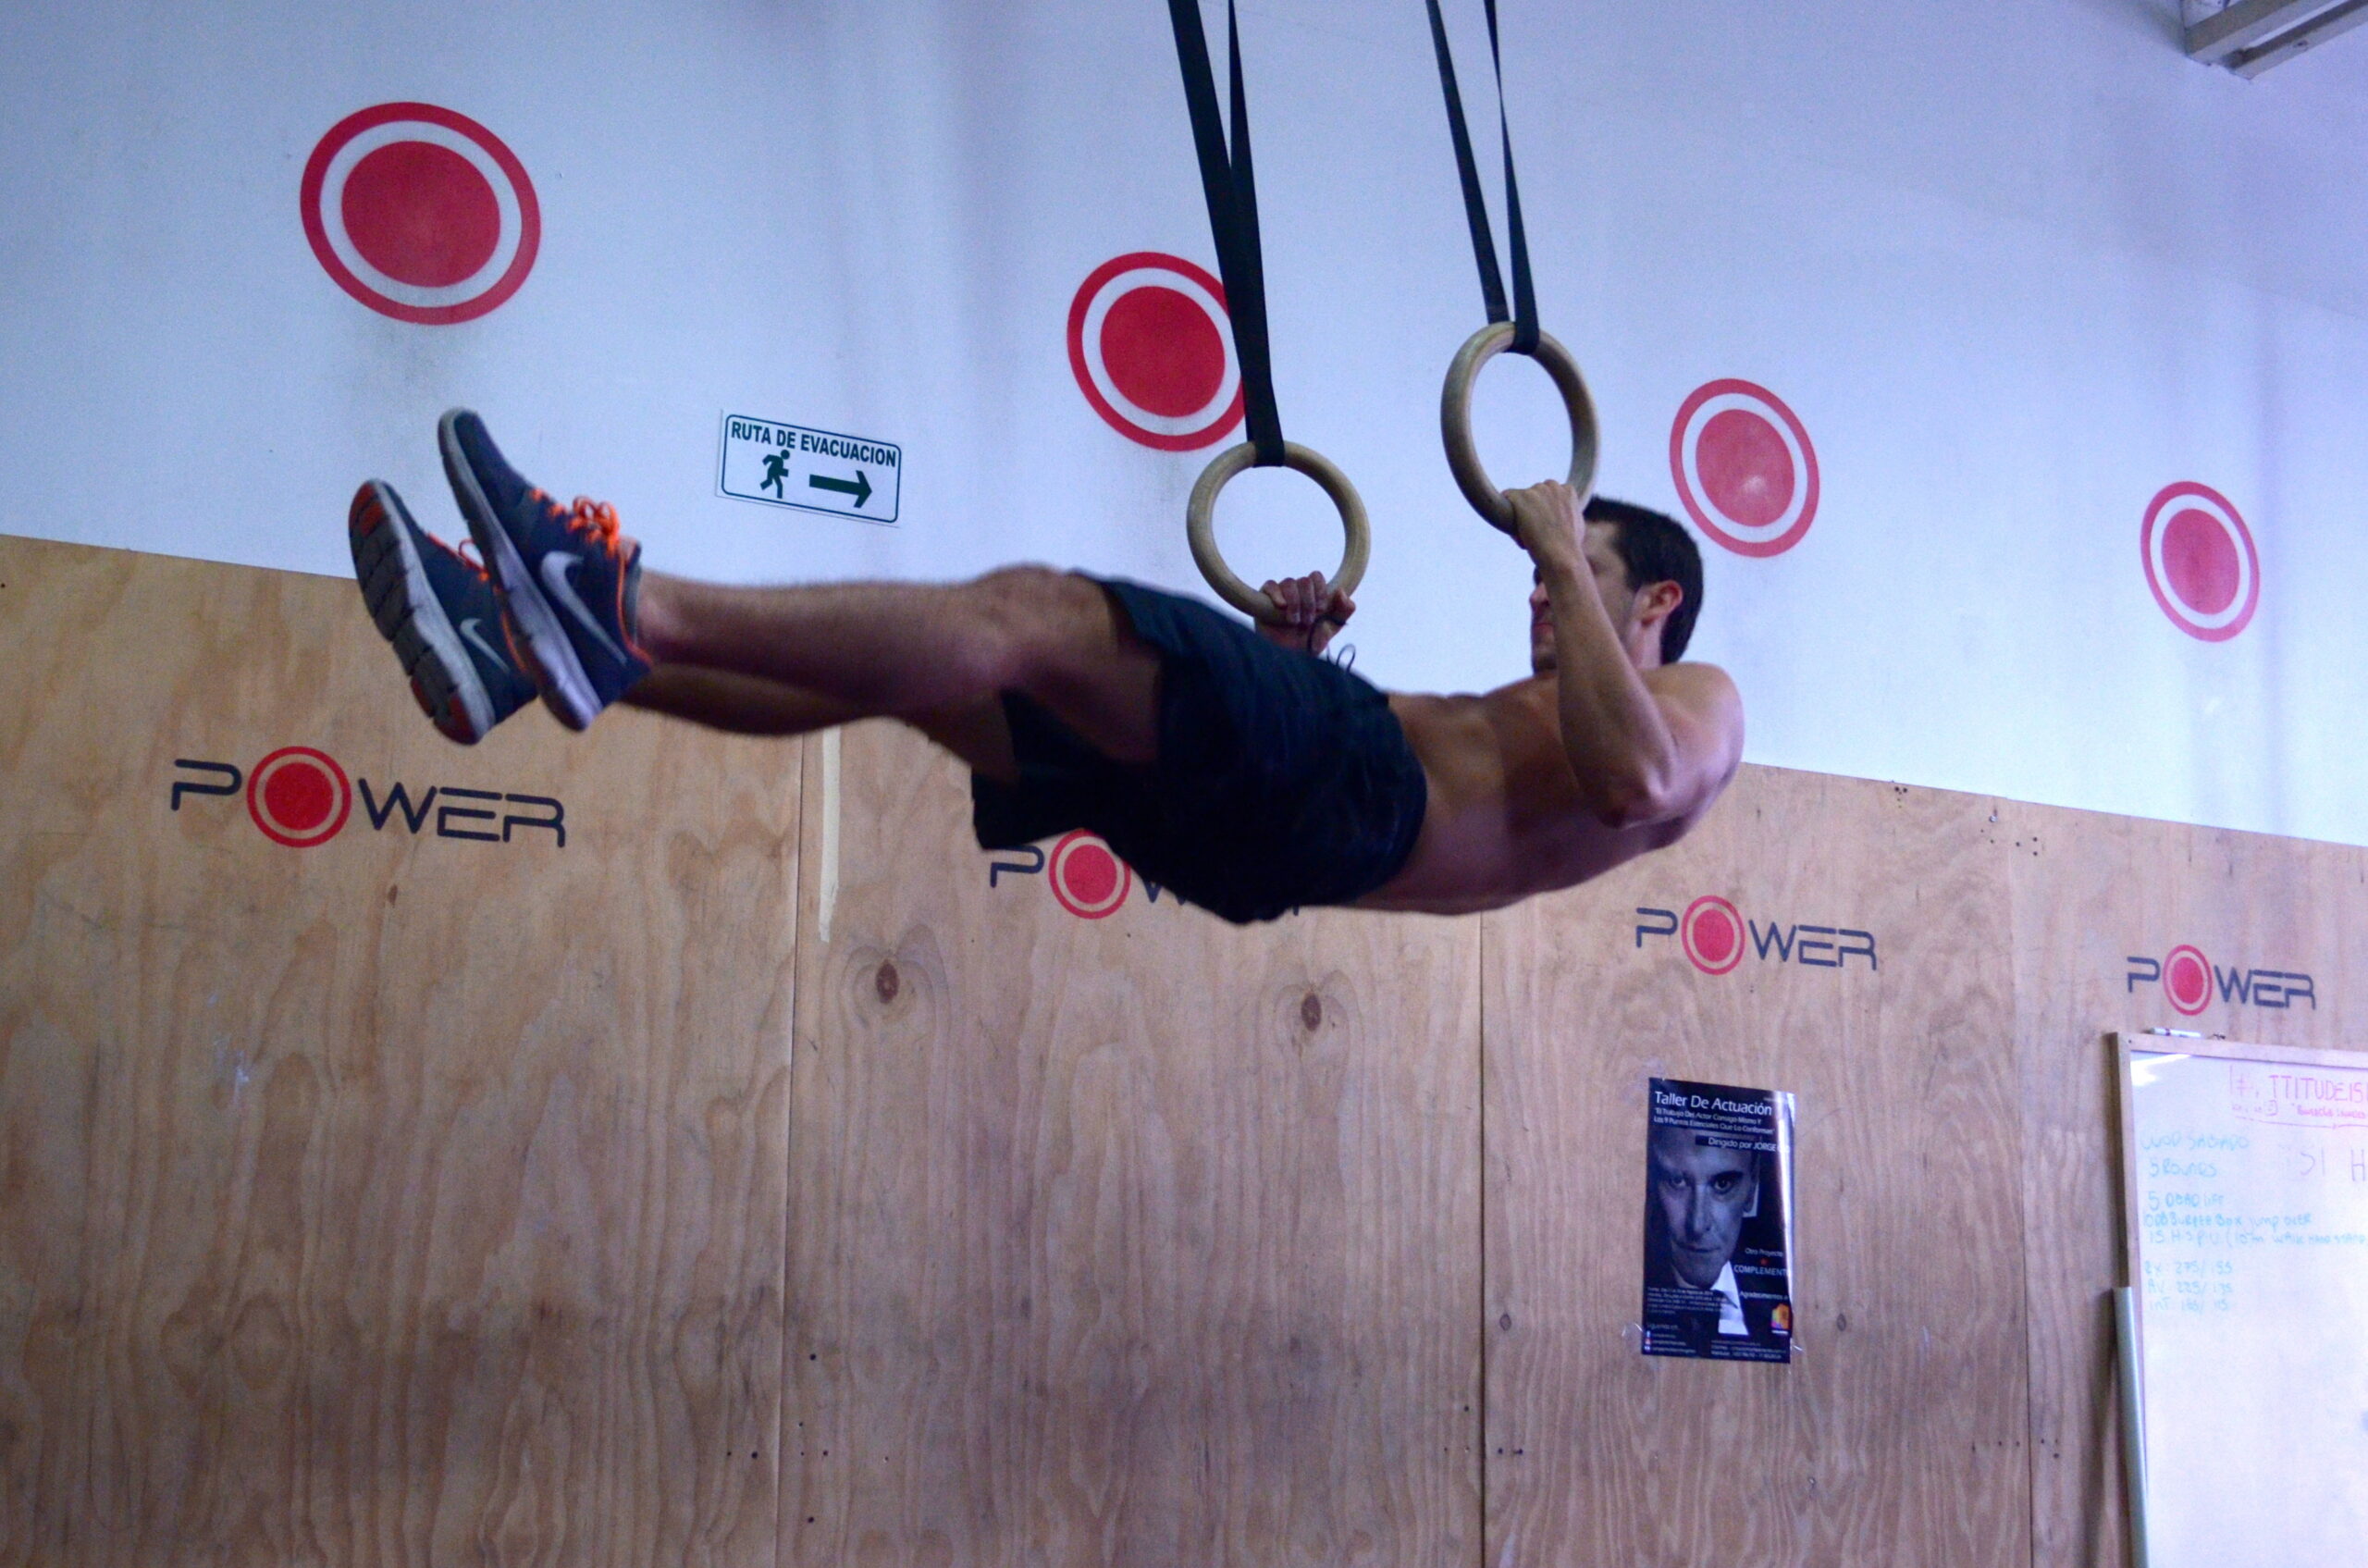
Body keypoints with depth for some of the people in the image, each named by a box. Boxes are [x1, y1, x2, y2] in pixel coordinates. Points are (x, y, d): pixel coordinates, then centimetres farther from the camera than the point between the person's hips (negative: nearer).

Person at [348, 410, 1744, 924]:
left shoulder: (1700, 703, 19)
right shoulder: (1516, 719, 41)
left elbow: (1632, 782, -8)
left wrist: (1567, 564, -1)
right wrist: (1296, 659, 20)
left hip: (1355, 796, -8)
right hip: (1256, 824, 8)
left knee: (1034, 612, -24)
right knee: (923, 668, -6)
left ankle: (635, 610, -34)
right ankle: (539, 650, -14)